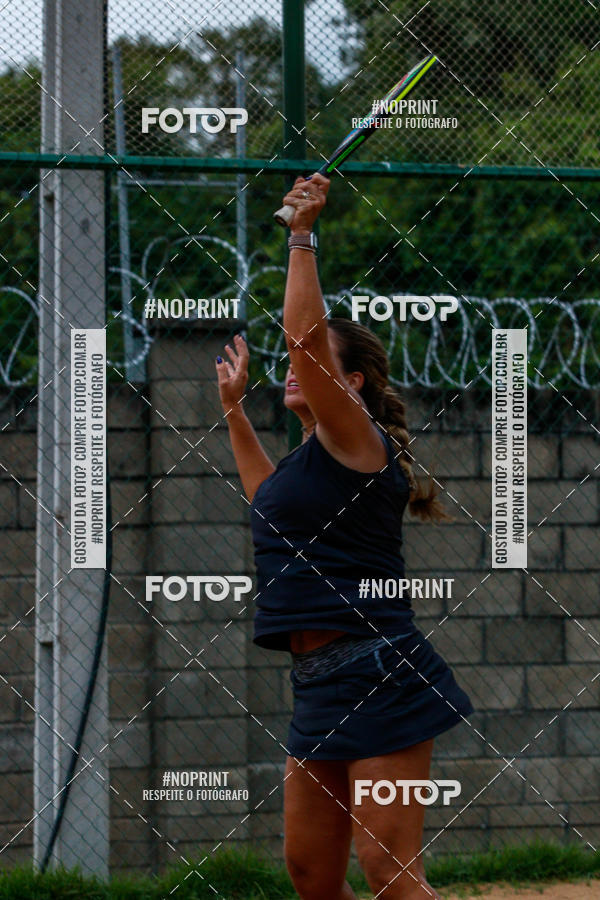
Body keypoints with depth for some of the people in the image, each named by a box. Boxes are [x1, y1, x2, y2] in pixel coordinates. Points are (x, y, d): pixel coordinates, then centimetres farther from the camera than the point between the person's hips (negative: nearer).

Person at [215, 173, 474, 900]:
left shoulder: (357, 438, -6)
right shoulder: (317, 456, 20)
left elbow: (303, 333, -20)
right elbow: (269, 495, 44)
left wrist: (301, 237, -16)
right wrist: (233, 405, 43)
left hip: (375, 673, -10)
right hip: (320, 681, 10)